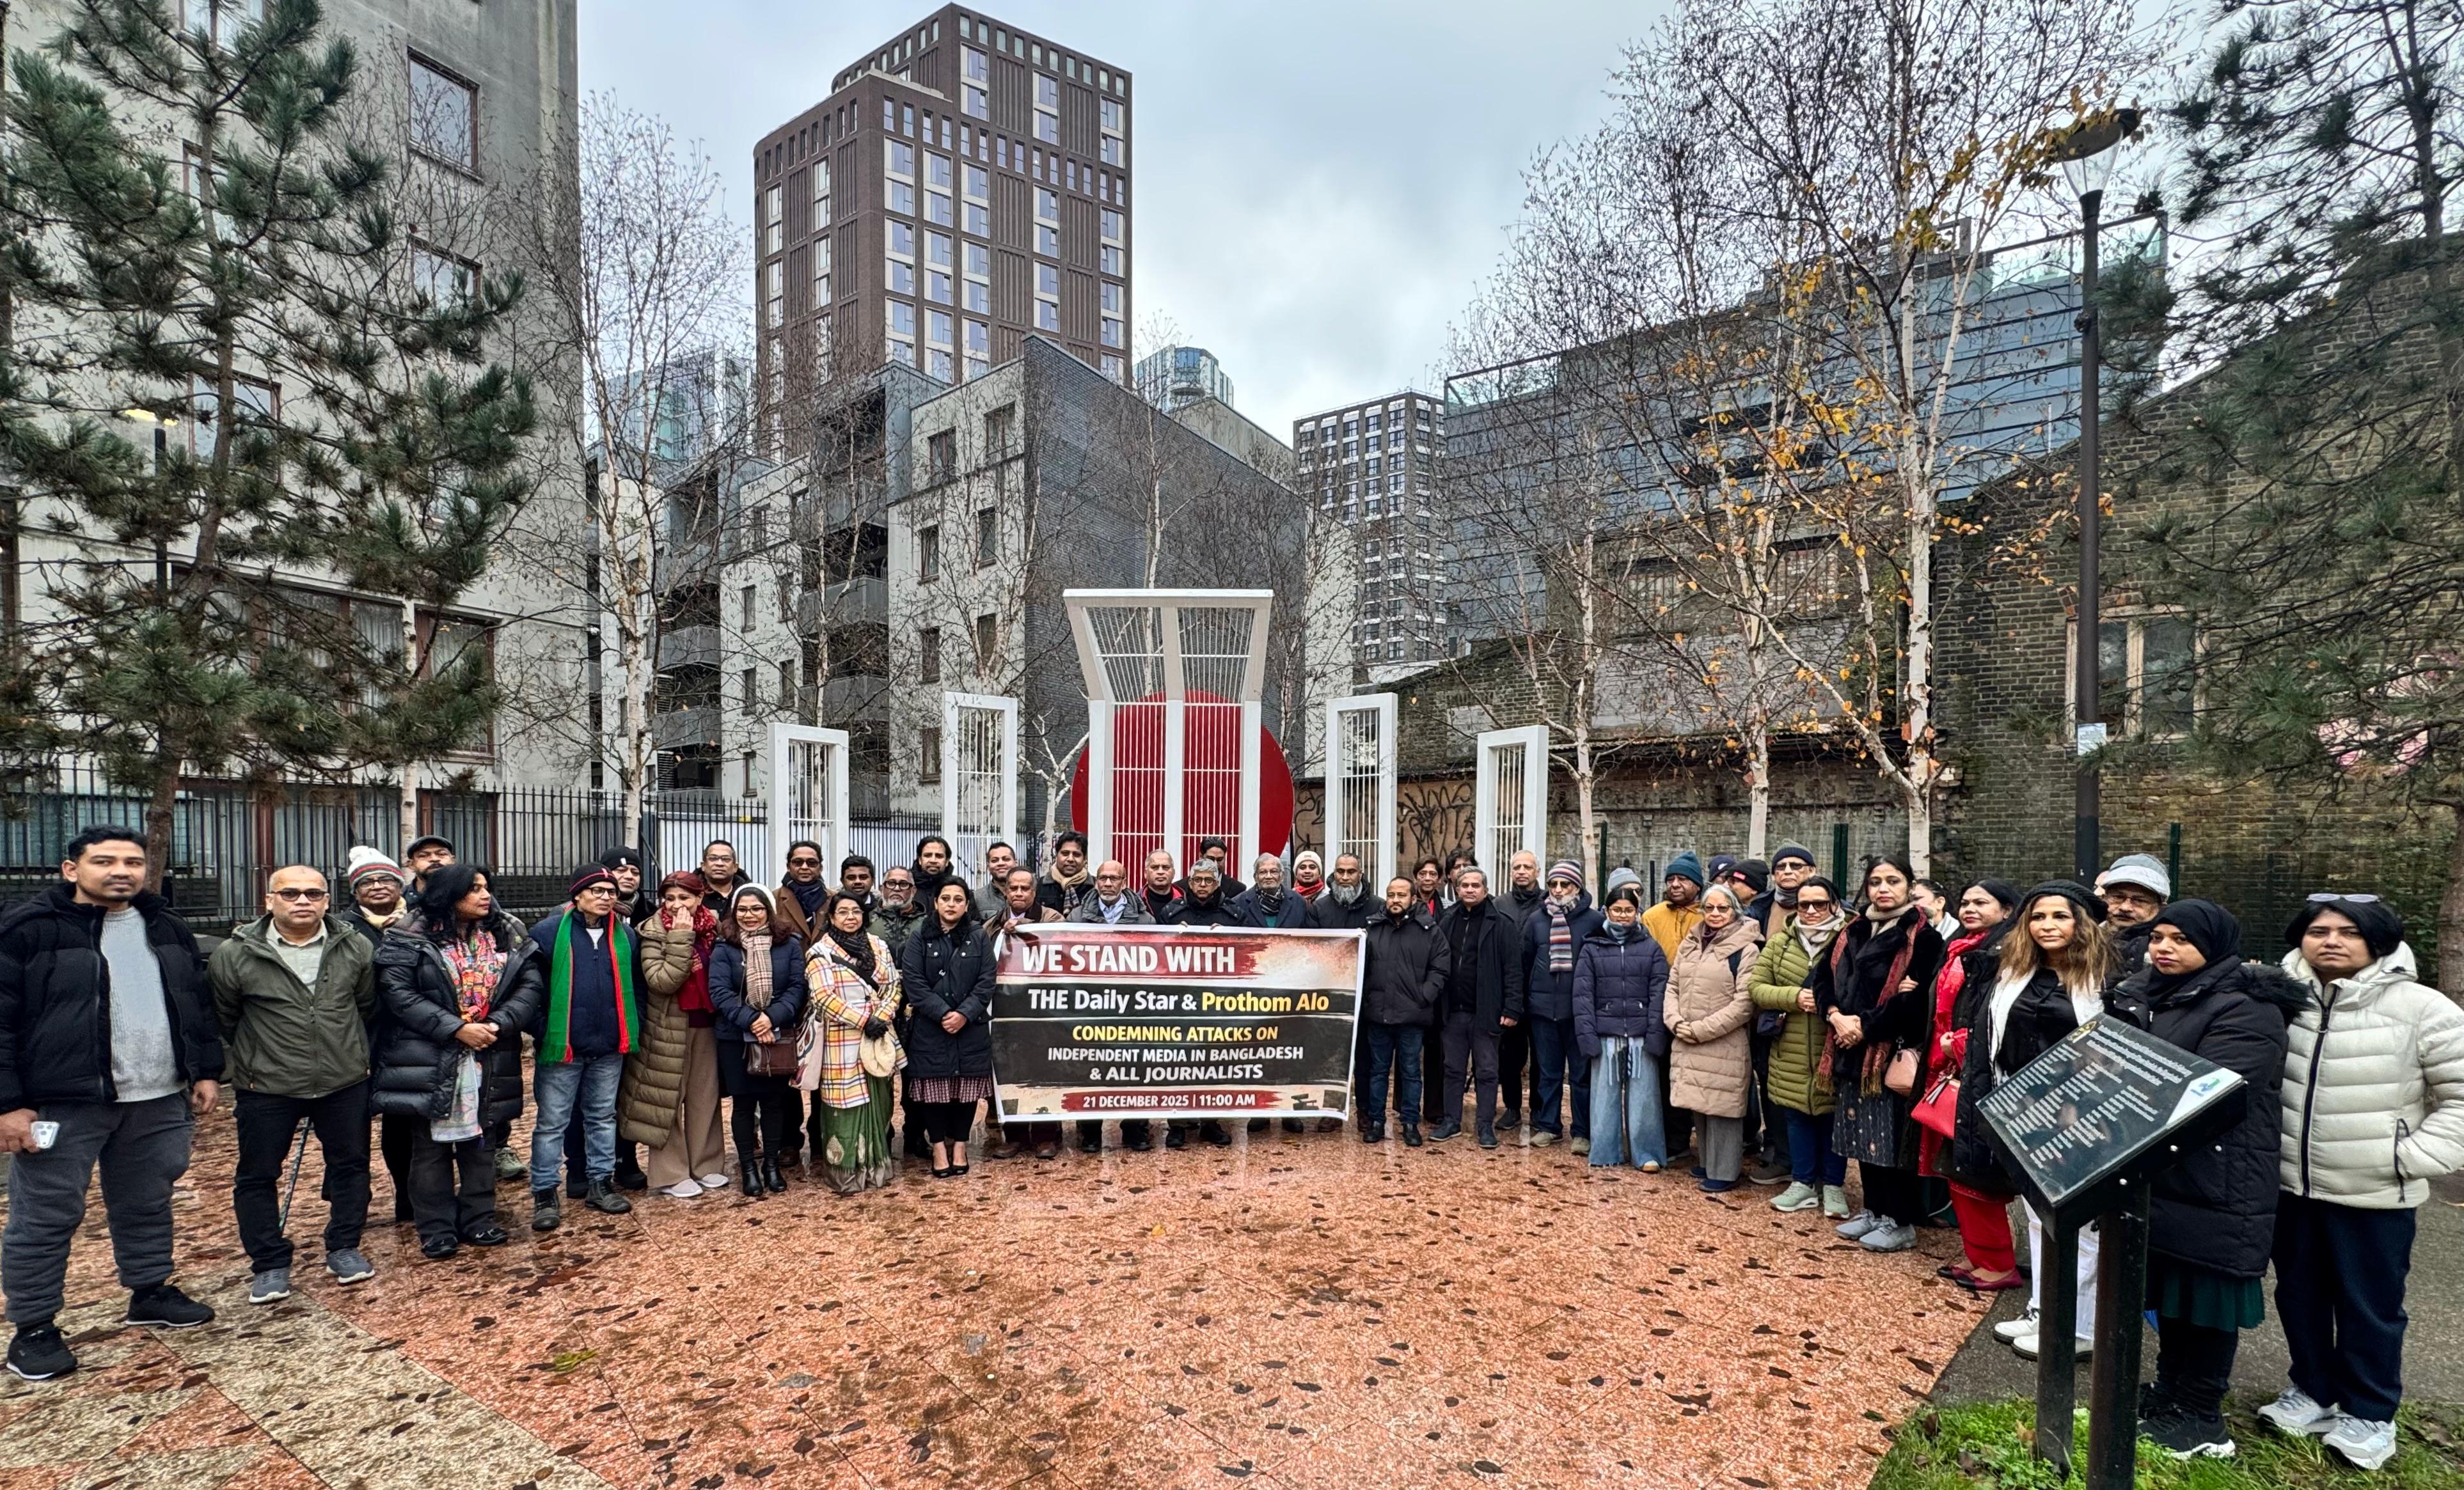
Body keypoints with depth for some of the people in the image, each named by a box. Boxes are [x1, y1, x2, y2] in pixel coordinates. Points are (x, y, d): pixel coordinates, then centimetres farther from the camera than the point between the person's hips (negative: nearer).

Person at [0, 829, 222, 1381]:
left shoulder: (167, 928, 8)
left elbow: (197, 1006, 15)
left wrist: (206, 1070, 12)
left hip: (158, 1099, 5)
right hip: (62, 1103, -5)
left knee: (148, 1204, 17)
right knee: (45, 1218, 6)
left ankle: (150, 1293, 33)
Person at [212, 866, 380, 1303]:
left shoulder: (356, 949, -3)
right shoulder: (234, 955, -9)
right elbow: (222, 1023, 4)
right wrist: (241, 1070, 9)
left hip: (344, 1084, 2)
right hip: (266, 1090, -1)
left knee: (350, 1166, 11)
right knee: (257, 1176, 9)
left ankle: (343, 1249, 28)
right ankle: (270, 1264, 26)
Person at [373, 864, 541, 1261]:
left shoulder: (508, 935, 3)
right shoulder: (411, 939, -7)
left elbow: (532, 983, -2)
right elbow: (398, 993, -14)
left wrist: (499, 1023, -17)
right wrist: (456, 1028, -20)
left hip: (488, 1060, 3)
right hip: (429, 1061, -3)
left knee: (478, 1142, 13)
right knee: (432, 1147, 7)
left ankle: (479, 1222, 24)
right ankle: (437, 1231, 19)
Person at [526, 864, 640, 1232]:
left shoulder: (625, 935, 5)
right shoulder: (548, 933, -7)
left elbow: (634, 986, 11)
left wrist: (634, 1030, 4)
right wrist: (541, 1032, -10)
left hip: (610, 1048, 4)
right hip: (562, 1047, -4)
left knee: (603, 1116, 15)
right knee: (552, 1122, 5)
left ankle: (600, 1183, 26)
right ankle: (544, 1194, 15)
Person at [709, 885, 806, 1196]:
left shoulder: (789, 946, 1)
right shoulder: (723, 949, -1)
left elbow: (797, 987, -5)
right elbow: (719, 992, -10)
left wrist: (772, 1018, -19)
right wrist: (750, 1020, -22)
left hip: (778, 1037, 1)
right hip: (735, 1037, -1)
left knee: (774, 1100, 9)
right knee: (743, 1102, 6)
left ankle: (772, 1164, 22)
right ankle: (748, 1168, 18)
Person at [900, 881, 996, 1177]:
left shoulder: (979, 938, 5)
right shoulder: (920, 940, 3)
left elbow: (986, 981, -1)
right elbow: (913, 982, -6)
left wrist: (964, 1014, -14)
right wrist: (943, 1013, -15)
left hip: (971, 1028, 1)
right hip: (930, 1028, -1)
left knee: (966, 1089, 4)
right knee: (934, 1088, 2)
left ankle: (959, 1145, 18)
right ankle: (939, 1147, 14)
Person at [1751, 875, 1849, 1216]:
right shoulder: (1780, 942, 3)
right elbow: (1756, 987, 1)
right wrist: (1793, 996, -14)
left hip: (1834, 1050, -3)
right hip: (1790, 1053, 3)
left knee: (1833, 1116, 9)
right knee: (1797, 1115, 13)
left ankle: (1834, 1187, 25)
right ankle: (1803, 1183, 27)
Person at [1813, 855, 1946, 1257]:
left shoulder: (1923, 938, -8)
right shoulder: (1852, 933, 12)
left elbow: (1917, 1000, -17)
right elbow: (1823, 977, 9)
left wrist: (1865, 1027, -16)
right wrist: (1837, 1017, -9)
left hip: (1895, 1052, -6)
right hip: (1855, 1050, 6)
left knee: (1893, 1136, 0)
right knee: (1864, 1133, 14)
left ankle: (1901, 1222, 13)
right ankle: (1874, 1210, 27)